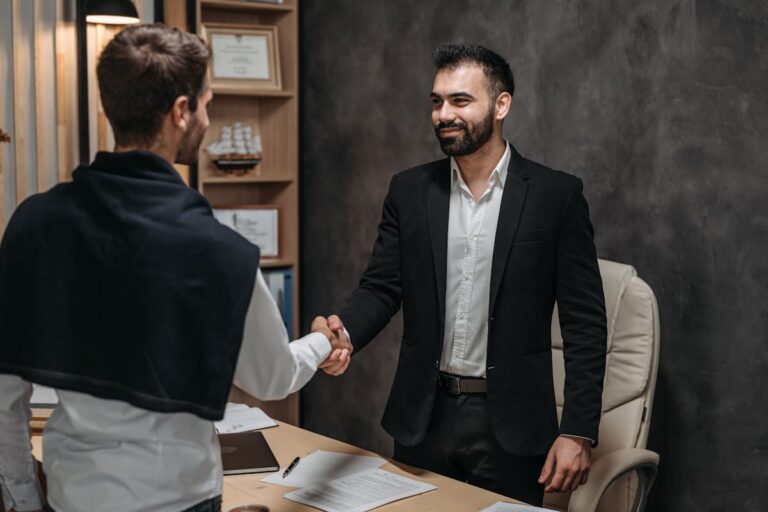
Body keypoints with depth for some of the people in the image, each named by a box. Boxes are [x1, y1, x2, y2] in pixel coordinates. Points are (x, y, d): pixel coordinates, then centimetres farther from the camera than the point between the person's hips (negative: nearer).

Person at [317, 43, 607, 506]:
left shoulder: (557, 195, -5)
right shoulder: (409, 190, 4)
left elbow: (584, 321, -5)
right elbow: (381, 288, 1)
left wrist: (578, 432, -11)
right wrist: (345, 332, -21)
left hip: (510, 422, -2)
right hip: (424, 417, 3)